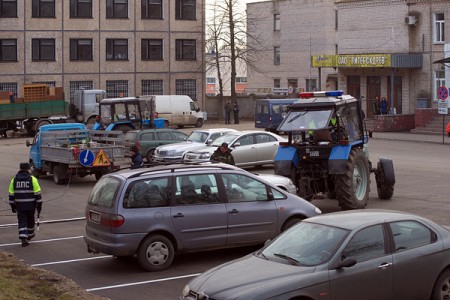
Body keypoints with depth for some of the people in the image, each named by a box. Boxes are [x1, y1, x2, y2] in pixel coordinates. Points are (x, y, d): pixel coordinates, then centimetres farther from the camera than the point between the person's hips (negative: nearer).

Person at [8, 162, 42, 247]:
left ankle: (23, 239, -10)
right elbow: (37, 193, -8)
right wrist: (39, 205, -2)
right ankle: (30, 235, 37)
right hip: (30, 205, -1)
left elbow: (11, 194, 4)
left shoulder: (14, 180, 2)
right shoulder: (32, 179, -7)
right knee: (30, 221, 19)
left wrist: (12, 205, 12)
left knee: (22, 222, 3)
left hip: (19, 205, 1)